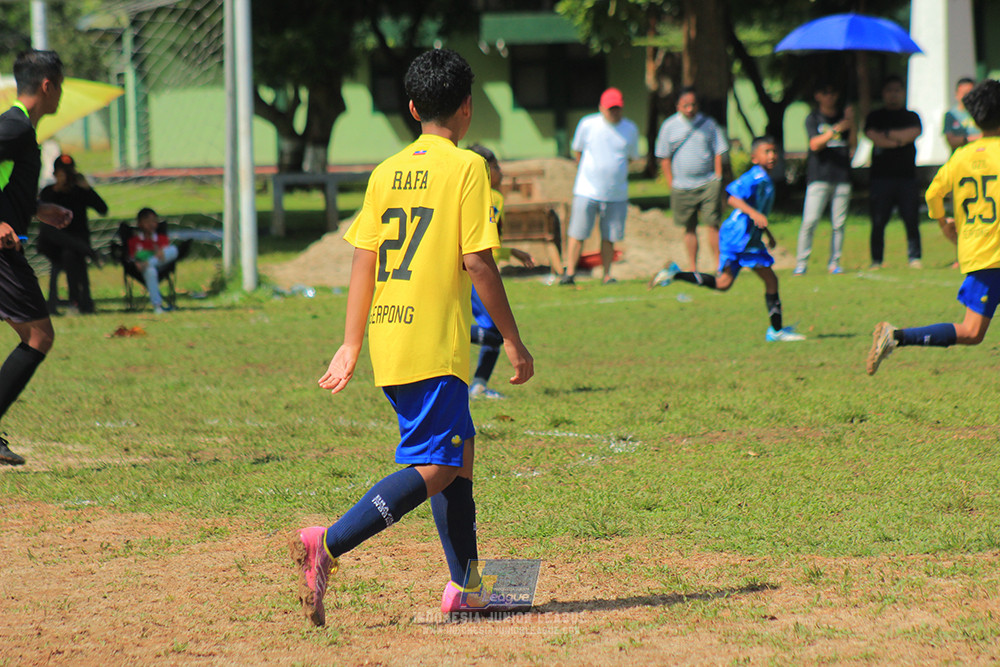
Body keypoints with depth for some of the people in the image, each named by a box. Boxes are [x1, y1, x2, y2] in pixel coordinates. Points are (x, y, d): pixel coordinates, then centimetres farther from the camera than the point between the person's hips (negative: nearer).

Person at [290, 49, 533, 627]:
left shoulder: (386, 173, 12)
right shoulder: (467, 167, -6)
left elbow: (364, 261, 9)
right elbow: (478, 261, -12)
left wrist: (351, 347, 11)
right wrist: (513, 341, -6)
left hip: (387, 336, 8)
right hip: (435, 343, -8)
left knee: (460, 448, 19)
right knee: (436, 467, -10)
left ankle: (465, 586, 20)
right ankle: (328, 544, -25)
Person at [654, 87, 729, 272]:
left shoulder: (708, 124, 4)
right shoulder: (669, 126, 3)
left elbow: (718, 153, 8)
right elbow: (664, 158, 6)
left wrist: (718, 180, -1)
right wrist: (671, 185, 0)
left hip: (708, 184, 0)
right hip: (682, 186, 0)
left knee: (713, 225, -6)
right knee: (690, 228, 6)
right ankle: (693, 268, 13)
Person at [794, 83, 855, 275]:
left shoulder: (843, 116, 14)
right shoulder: (813, 119, 5)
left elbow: (852, 144, 7)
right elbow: (815, 144, -8)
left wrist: (851, 123, -8)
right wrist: (835, 130, -19)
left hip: (842, 176, 3)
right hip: (819, 177, -3)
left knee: (839, 223, 1)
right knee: (809, 222, -11)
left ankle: (834, 263, 9)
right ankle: (801, 263, -6)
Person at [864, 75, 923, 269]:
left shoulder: (911, 116, 16)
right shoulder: (875, 117, 14)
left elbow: (915, 132, -4)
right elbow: (873, 136, -4)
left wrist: (888, 134, -4)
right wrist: (900, 139, -5)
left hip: (907, 175, 1)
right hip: (881, 175, -1)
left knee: (911, 220, -5)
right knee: (878, 222, -4)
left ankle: (914, 257, 1)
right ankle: (876, 260, 1)